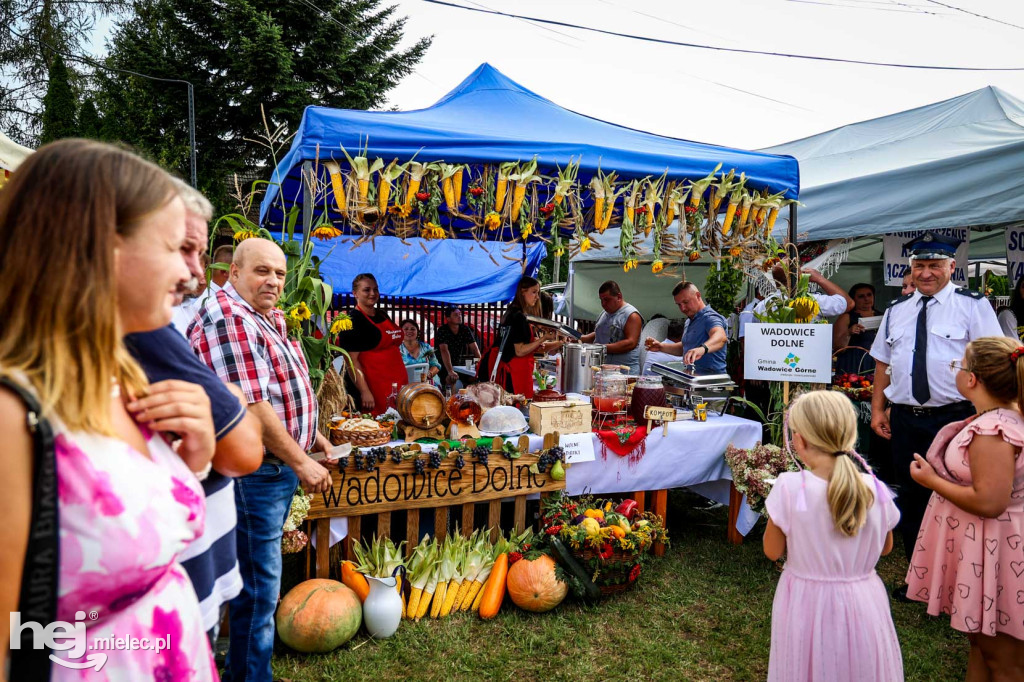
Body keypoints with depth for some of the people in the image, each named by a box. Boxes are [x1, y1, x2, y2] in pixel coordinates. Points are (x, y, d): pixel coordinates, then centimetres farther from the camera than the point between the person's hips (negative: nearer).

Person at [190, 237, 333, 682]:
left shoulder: (268, 318, 13)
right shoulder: (228, 320, -20)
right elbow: (250, 406, -25)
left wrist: (309, 433, 24)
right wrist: (300, 461, -20)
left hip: (278, 467, 11)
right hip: (254, 473, -10)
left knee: (258, 580, 21)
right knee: (259, 586, 1)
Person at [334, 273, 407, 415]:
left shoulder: (383, 315, 15)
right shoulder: (352, 320, -9)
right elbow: (351, 359, -15)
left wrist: (404, 381, 22)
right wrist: (364, 391, -21)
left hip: (398, 383, 8)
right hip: (374, 386, -8)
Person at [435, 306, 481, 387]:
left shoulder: (465, 330, 0)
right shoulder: (442, 331, -16)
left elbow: (474, 348, -4)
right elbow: (444, 351, -28)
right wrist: (450, 371, -39)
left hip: (459, 365, 5)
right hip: (444, 367, -5)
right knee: (452, 380, -29)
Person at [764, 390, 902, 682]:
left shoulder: (790, 488, -23)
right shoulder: (875, 490, -12)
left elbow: (772, 551, -10)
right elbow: (885, 547, 6)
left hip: (807, 604, -2)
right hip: (862, 604, 3)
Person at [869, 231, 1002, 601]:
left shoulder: (973, 306, -3)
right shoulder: (896, 311, 11)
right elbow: (882, 363, 14)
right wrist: (877, 409, 9)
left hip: (954, 417, -4)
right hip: (905, 419, 5)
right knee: (912, 496, 13)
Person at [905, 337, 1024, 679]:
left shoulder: (991, 431, -28)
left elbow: (988, 502, -31)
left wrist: (931, 480, -19)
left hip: (991, 554, -10)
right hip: (980, 548, 10)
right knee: (981, 643, 24)